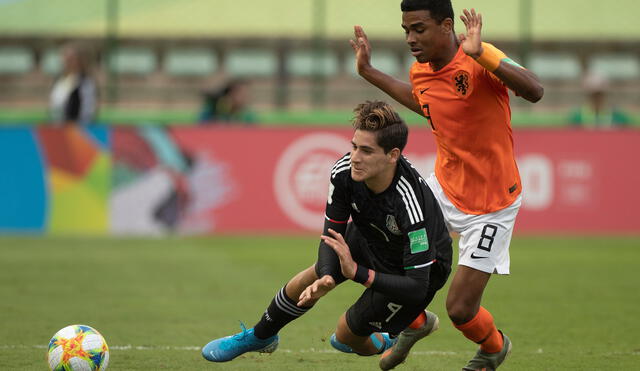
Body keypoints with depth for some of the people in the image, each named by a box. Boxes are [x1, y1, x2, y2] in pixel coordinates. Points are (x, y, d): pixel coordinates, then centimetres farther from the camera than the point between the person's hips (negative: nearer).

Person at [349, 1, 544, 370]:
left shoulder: (478, 60, -25)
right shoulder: (421, 71, -2)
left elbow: (534, 91, -41)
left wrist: (481, 54, -50)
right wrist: (369, 72, 20)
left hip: (490, 207, -7)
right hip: (444, 187, 7)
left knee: (460, 310, -4)